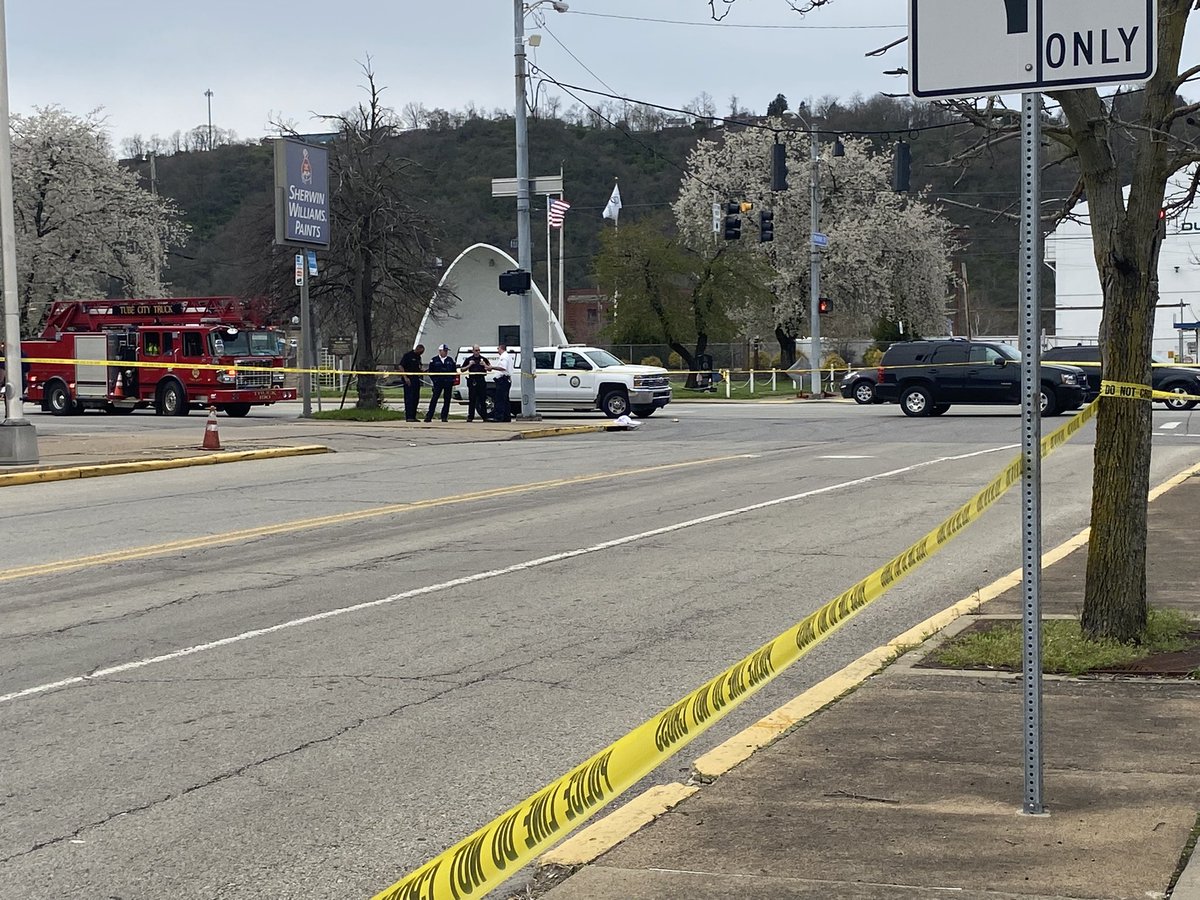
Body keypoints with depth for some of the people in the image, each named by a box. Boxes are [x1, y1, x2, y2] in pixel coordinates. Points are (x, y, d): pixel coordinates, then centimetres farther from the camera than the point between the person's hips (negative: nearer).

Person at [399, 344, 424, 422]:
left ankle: (413, 416, 15)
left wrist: (420, 372, 6)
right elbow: (401, 366, -11)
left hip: (416, 379, 8)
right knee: (409, 398, -9)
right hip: (409, 379, -8)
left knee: (416, 398, 9)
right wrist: (405, 377, -18)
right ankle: (409, 417, -9)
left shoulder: (418, 357, 17)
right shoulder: (407, 355, -7)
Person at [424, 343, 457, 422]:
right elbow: (431, 371, 7)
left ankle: (444, 417, 9)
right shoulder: (434, 360, 4)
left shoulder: (450, 360, 11)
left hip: (448, 383, 3)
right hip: (438, 383, -2)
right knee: (434, 399, -7)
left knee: (447, 400, 3)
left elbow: (454, 371, 14)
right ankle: (429, 416, -6)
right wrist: (434, 380, -3)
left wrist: (452, 380, 3)